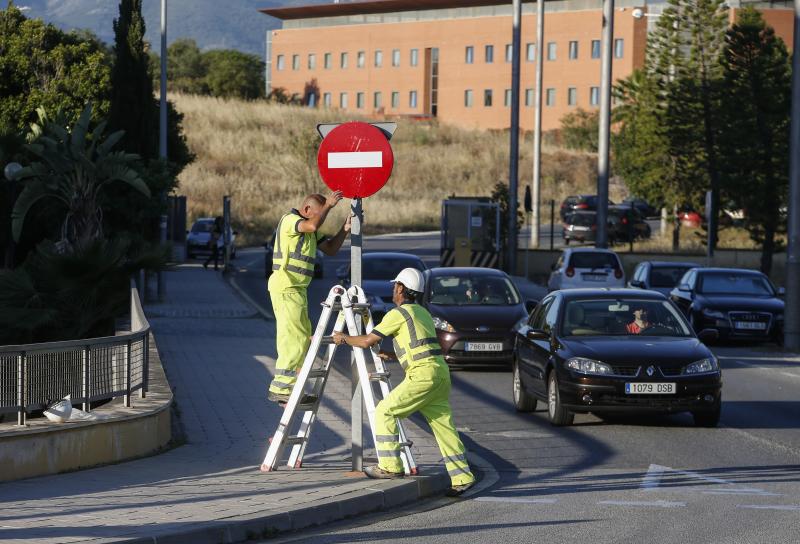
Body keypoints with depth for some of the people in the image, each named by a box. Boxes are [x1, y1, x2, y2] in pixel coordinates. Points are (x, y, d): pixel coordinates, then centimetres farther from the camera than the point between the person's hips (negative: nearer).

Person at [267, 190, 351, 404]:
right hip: (286, 288, -10)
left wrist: (345, 229, 6)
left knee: (302, 338, 10)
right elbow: (313, 225, -30)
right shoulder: (289, 220, -10)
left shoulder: (308, 230, 20)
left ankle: (281, 388, 13)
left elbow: (330, 248, 19)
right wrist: (328, 205, -17)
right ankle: (281, 389, -13)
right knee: (294, 338, -13)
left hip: (296, 289, 10)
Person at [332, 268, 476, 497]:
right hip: (440, 371, 8)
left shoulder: (399, 313, -3)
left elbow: (367, 341, -3)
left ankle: (390, 466, -4)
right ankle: (462, 477, 4)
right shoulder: (422, 312, 23)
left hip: (423, 374, -8)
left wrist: (344, 338, 15)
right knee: (443, 424, 8)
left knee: (385, 411, -1)